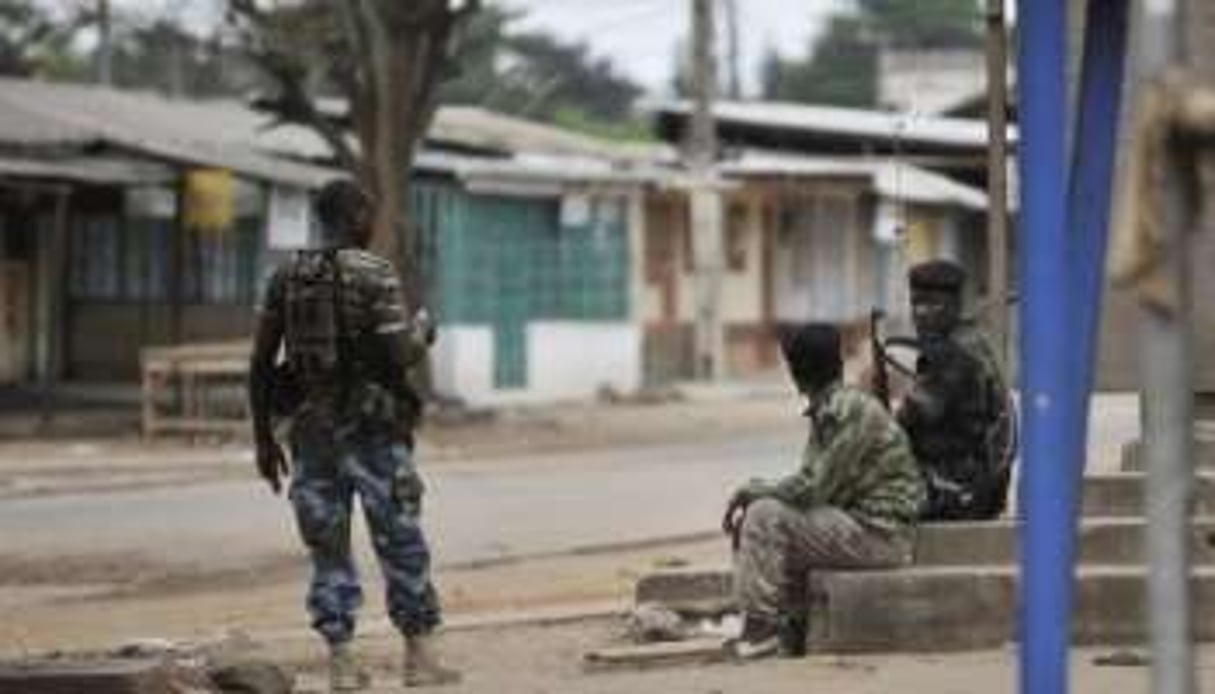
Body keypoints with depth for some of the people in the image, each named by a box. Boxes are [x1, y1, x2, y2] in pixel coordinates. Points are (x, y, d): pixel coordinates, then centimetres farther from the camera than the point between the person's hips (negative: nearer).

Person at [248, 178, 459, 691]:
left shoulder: (285, 276, 6)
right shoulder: (375, 274, -8)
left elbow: (261, 364, 4)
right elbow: (399, 355, -15)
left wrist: (264, 438, 11)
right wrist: (421, 340, 9)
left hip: (311, 424, 4)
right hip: (370, 425, -4)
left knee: (328, 547, 8)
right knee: (401, 542, 5)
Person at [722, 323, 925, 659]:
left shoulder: (854, 411, -18)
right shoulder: (826, 411, 13)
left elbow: (813, 488, -21)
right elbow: (810, 484, 14)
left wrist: (752, 490, -8)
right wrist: (753, 493, 0)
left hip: (879, 533, -10)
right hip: (857, 522, 10)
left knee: (765, 517, -17)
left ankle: (761, 628, -11)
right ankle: (792, 625, 7)